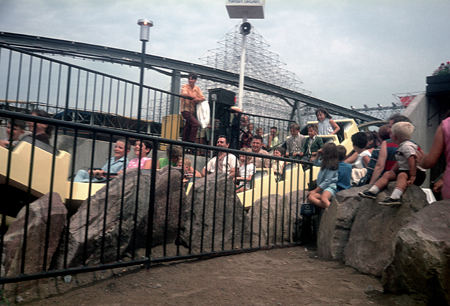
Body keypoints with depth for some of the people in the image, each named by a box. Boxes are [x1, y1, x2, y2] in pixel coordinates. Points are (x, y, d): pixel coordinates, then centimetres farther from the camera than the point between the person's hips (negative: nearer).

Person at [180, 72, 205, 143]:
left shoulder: (197, 88, 12)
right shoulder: (185, 86, 0)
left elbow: (203, 98, 0)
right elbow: (185, 94, -20)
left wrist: (198, 99, -22)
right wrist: (195, 97, -16)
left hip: (192, 110, 6)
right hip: (185, 110, -6)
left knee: (188, 126, 10)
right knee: (196, 124, -21)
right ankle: (191, 141, -16)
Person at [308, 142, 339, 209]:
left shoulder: (331, 165, -8)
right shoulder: (325, 163, 19)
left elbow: (327, 181, -13)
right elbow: (316, 163, 40)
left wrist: (315, 190, -11)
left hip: (330, 187, -8)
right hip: (322, 189, 8)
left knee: (323, 198, -40)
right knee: (310, 197, -24)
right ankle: (328, 208, -41)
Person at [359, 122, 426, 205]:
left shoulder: (407, 146, -16)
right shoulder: (401, 146, 18)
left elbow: (412, 161, -27)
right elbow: (399, 163, 26)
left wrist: (412, 176, -32)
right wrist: (392, 172, 22)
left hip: (417, 173, -10)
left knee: (402, 175, -36)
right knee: (387, 174, 0)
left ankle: (395, 197, -55)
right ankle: (372, 191, -10)